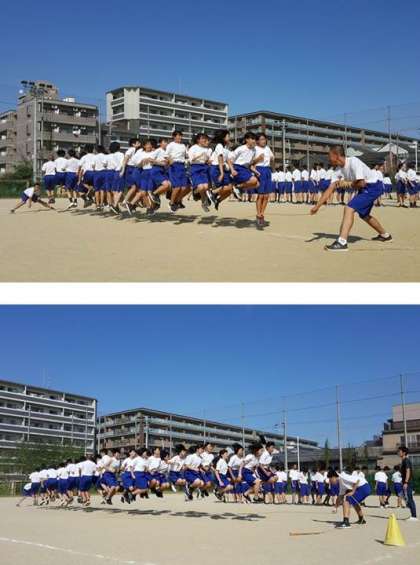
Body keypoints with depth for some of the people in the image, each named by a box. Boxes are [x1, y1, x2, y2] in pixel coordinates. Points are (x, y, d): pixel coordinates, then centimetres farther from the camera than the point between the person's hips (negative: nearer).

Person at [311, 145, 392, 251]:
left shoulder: (353, 162, -25)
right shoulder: (340, 169, -1)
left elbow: (361, 183, -29)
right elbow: (330, 189, 0)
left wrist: (347, 183, -12)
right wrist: (317, 206, -5)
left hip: (371, 188, -10)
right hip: (364, 189, 10)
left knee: (349, 209, -24)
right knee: (364, 215, 27)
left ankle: (342, 242, -31)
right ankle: (385, 235, 49)